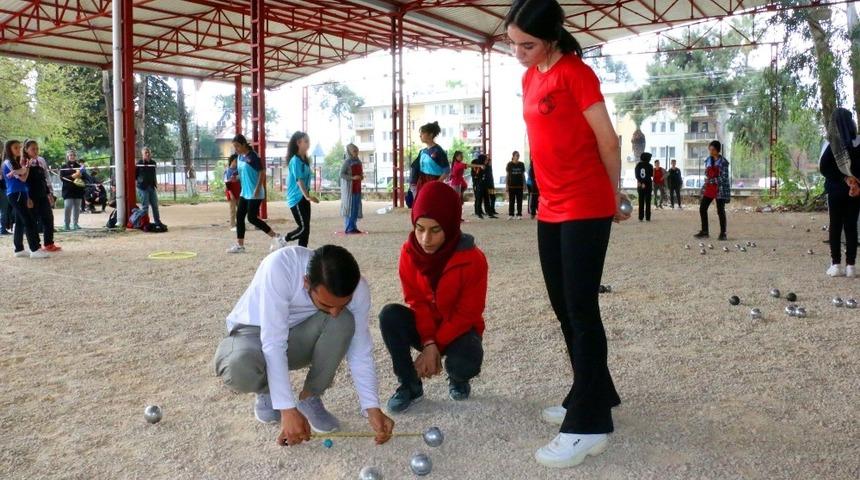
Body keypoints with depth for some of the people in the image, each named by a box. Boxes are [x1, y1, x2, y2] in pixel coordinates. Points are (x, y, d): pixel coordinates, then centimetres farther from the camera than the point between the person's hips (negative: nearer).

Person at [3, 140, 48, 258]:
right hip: (15, 194, -9)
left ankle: (19, 249, 14)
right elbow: (22, 178, -14)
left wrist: (28, 198, 17)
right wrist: (27, 167, 2)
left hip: (20, 194, 9)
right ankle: (35, 250, -18)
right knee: (29, 221, -14)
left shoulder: (17, 162, 19)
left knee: (20, 222, 10)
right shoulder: (8, 162, -8)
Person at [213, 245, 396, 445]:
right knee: (240, 366, -38)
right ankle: (266, 392, -1)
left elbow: (361, 354, -17)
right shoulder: (279, 267, -37)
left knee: (344, 321, -30)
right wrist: (288, 409, -37)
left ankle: (310, 398, -7)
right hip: (254, 333, -2)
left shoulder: (357, 289, -24)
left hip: (297, 337, 3)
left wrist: (373, 409, -27)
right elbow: (273, 344, -36)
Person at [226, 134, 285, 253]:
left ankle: (276, 237, 0)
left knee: (252, 218, -10)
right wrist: (235, 178, 6)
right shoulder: (239, 157, 10)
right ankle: (239, 245, 13)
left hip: (254, 193, -9)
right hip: (244, 192, 9)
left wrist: (257, 189, -21)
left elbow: (262, 173, -16)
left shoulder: (253, 156, -15)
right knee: (239, 217, 6)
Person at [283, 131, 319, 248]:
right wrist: (307, 196, -35)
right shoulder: (295, 160, -14)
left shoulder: (305, 160, 12)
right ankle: (282, 241, 6)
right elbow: (299, 180, -25)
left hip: (303, 198, 9)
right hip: (296, 199, -9)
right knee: (303, 227, -10)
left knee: (306, 228, 7)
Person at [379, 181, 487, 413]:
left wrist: (436, 346, -23)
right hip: (423, 326, 3)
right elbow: (416, 302, -10)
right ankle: (410, 385, -9)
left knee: (466, 362, -35)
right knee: (390, 315, -27)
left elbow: (467, 314, -19)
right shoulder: (409, 251, -14)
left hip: (458, 329, -3)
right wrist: (428, 342, -24)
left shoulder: (473, 259, -24)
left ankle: (458, 379, 7)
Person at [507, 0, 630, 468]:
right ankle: (593, 396, 28)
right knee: (563, 308, 13)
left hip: (586, 209, -8)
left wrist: (614, 198, 1)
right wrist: (548, 194, 15)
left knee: (582, 311, -7)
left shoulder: (576, 73, -12)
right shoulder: (529, 78, 12)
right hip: (551, 209, 8)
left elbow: (607, 141, -8)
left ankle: (588, 426, 0)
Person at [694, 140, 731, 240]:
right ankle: (704, 231, 13)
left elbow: (725, 177, -11)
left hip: (719, 189, -6)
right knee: (702, 209, 3)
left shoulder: (723, 161, -9)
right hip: (709, 188, 6)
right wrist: (704, 188, 12)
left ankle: (723, 233, 9)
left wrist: (726, 192, -14)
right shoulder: (708, 160, 9)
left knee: (720, 211, -1)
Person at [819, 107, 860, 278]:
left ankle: (836, 265, 4)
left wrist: (843, 179, -10)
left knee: (835, 226, 6)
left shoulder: (831, 144, -7)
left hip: (836, 191, -1)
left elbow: (823, 168, -12)